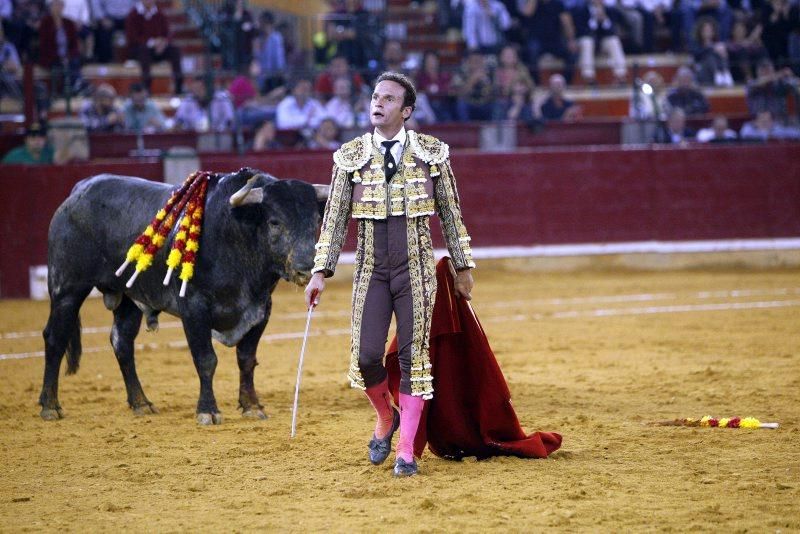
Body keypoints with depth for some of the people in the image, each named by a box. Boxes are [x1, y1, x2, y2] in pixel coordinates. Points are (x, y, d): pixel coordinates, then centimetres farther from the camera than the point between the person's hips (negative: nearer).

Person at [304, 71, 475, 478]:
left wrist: (463, 267, 10)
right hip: (371, 270, 1)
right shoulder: (351, 156, 2)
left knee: (413, 355, -3)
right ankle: (386, 417, 24)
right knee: (366, 355, -8)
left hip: (416, 269, -1)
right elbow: (334, 217, 4)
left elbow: (450, 214, 8)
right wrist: (320, 272, -1)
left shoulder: (432, 153, 1)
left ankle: (406, 452, 4)